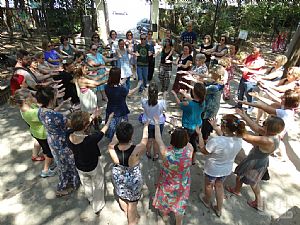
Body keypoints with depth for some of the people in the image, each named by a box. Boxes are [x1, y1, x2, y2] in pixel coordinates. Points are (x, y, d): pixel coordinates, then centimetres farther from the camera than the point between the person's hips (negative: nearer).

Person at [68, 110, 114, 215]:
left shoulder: (69, 135, -27)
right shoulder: (91, 139, -40)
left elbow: (80, 125, -7)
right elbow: (103, 130, -21)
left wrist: (93, 116, 3)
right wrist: (109, 119, -4)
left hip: (80, 167, 5)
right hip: (94, 167, -5)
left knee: (86, 184, 34)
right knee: (98, 186, 26)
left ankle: (90, 199, 64)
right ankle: (97, 207, 48)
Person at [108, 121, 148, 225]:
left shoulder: (112, 148, -32)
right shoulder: (136, 150, -38)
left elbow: (115, 137, -8)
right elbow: (145, 139, -17)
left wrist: (120, 129, 9)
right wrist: (146, 127, 2)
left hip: (118, 177, 3)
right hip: (133, 179, -3)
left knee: (121, 196, 34)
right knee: (132, 202, 25)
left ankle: (126, 212, 64)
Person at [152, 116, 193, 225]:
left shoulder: (166, 152, -36)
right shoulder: (189, 151, -31)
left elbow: (158, 139, -19)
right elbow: (186, 141, -8)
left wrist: (157, 123, -4)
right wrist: (178, 128, 3)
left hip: (167, 183, 0)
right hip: (182, 185, 1)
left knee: (165, 199, 31)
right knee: (180, 204, 27)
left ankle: (164, 214, 61)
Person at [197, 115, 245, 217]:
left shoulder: (215, 141, -39)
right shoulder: (238, 139, -19)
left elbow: (203, 150, -20)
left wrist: (200, 134, -14)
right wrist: (215, 127, 3)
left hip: (212, 170, -4)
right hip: (226, 169, 5)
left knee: (209, 185, 27)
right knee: (219, 185, 31)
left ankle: (207, 201, 55)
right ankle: (219, 209, 47)